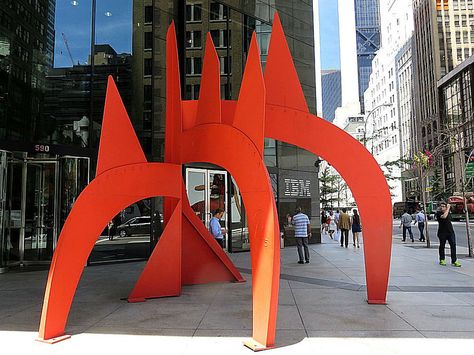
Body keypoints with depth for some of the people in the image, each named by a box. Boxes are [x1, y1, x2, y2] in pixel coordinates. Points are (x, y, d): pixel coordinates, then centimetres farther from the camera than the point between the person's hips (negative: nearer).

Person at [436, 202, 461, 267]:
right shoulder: (438, 213, -9)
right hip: (442, 232, -4)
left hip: (450, 231, 4)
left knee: (453, 245, -6)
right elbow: (444, 216, -27)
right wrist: (448, 209, -18)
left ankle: (454, 261, -3)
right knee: (442, 246, 6)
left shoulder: (448, 212, 10)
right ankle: (442, 260, 21)